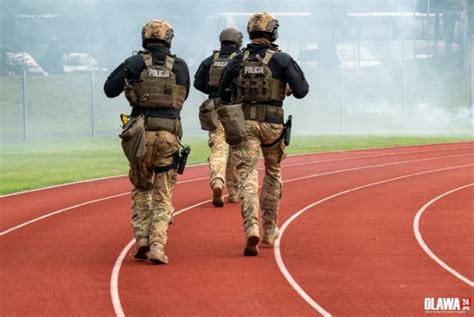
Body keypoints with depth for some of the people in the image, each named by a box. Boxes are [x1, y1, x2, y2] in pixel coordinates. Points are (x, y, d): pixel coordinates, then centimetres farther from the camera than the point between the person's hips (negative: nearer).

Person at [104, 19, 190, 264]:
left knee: (141, 190, 18)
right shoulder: (179, 66, 5)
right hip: (169, 134, 0)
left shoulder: (135, 63, 0)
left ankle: (142, 240, 4)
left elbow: (109, 89, 2)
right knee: (163, 196, 6)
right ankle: (157, 247, -7)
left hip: (141, 133, 0)